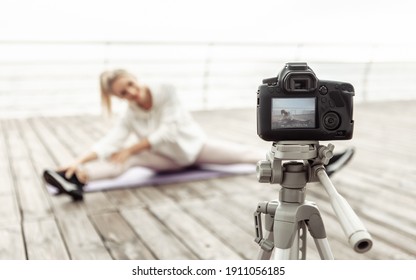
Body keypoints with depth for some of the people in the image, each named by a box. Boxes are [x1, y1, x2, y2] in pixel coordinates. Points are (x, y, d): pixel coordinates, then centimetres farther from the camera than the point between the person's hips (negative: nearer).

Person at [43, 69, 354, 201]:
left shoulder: (165, 91, -24)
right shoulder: (130, 117, -16)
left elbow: (169, 131, -28)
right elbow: (108, 143, -27)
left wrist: (131, 148, -28)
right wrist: (79, 160, -44)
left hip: (195, 146, -1)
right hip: (168, 160, 1)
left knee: (245, 153, -13)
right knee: (127, 161, -26)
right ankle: (76, 178, -51)